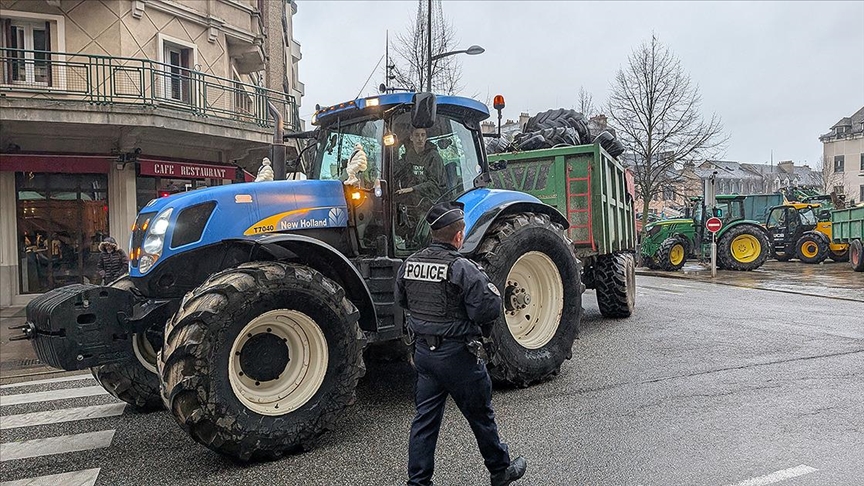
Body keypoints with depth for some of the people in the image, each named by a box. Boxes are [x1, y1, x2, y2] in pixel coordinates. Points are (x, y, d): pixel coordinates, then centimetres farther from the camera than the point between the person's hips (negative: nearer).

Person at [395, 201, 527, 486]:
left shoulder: (409, 264, 0)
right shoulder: (462, 268, -20)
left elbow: (401, 300, 14)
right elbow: (490, 309, -21)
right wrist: (487, 285, -2)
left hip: (423, 351, 6)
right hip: (457, 355, -5)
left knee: (425, 418, 14)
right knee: (480, 416, 13)